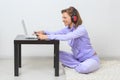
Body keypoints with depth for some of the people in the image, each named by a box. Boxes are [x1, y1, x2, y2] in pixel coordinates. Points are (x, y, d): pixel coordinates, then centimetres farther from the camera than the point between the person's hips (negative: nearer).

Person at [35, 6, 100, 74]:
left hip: (91, 58, -7)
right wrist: (44, 32, -17)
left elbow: (66, 37, -37)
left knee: (83, 68, -39)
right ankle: (80, 65, -6)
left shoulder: (81, 29, -25)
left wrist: (47, 37, -39)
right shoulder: (68, 29, 1)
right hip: (78, 58, 7)